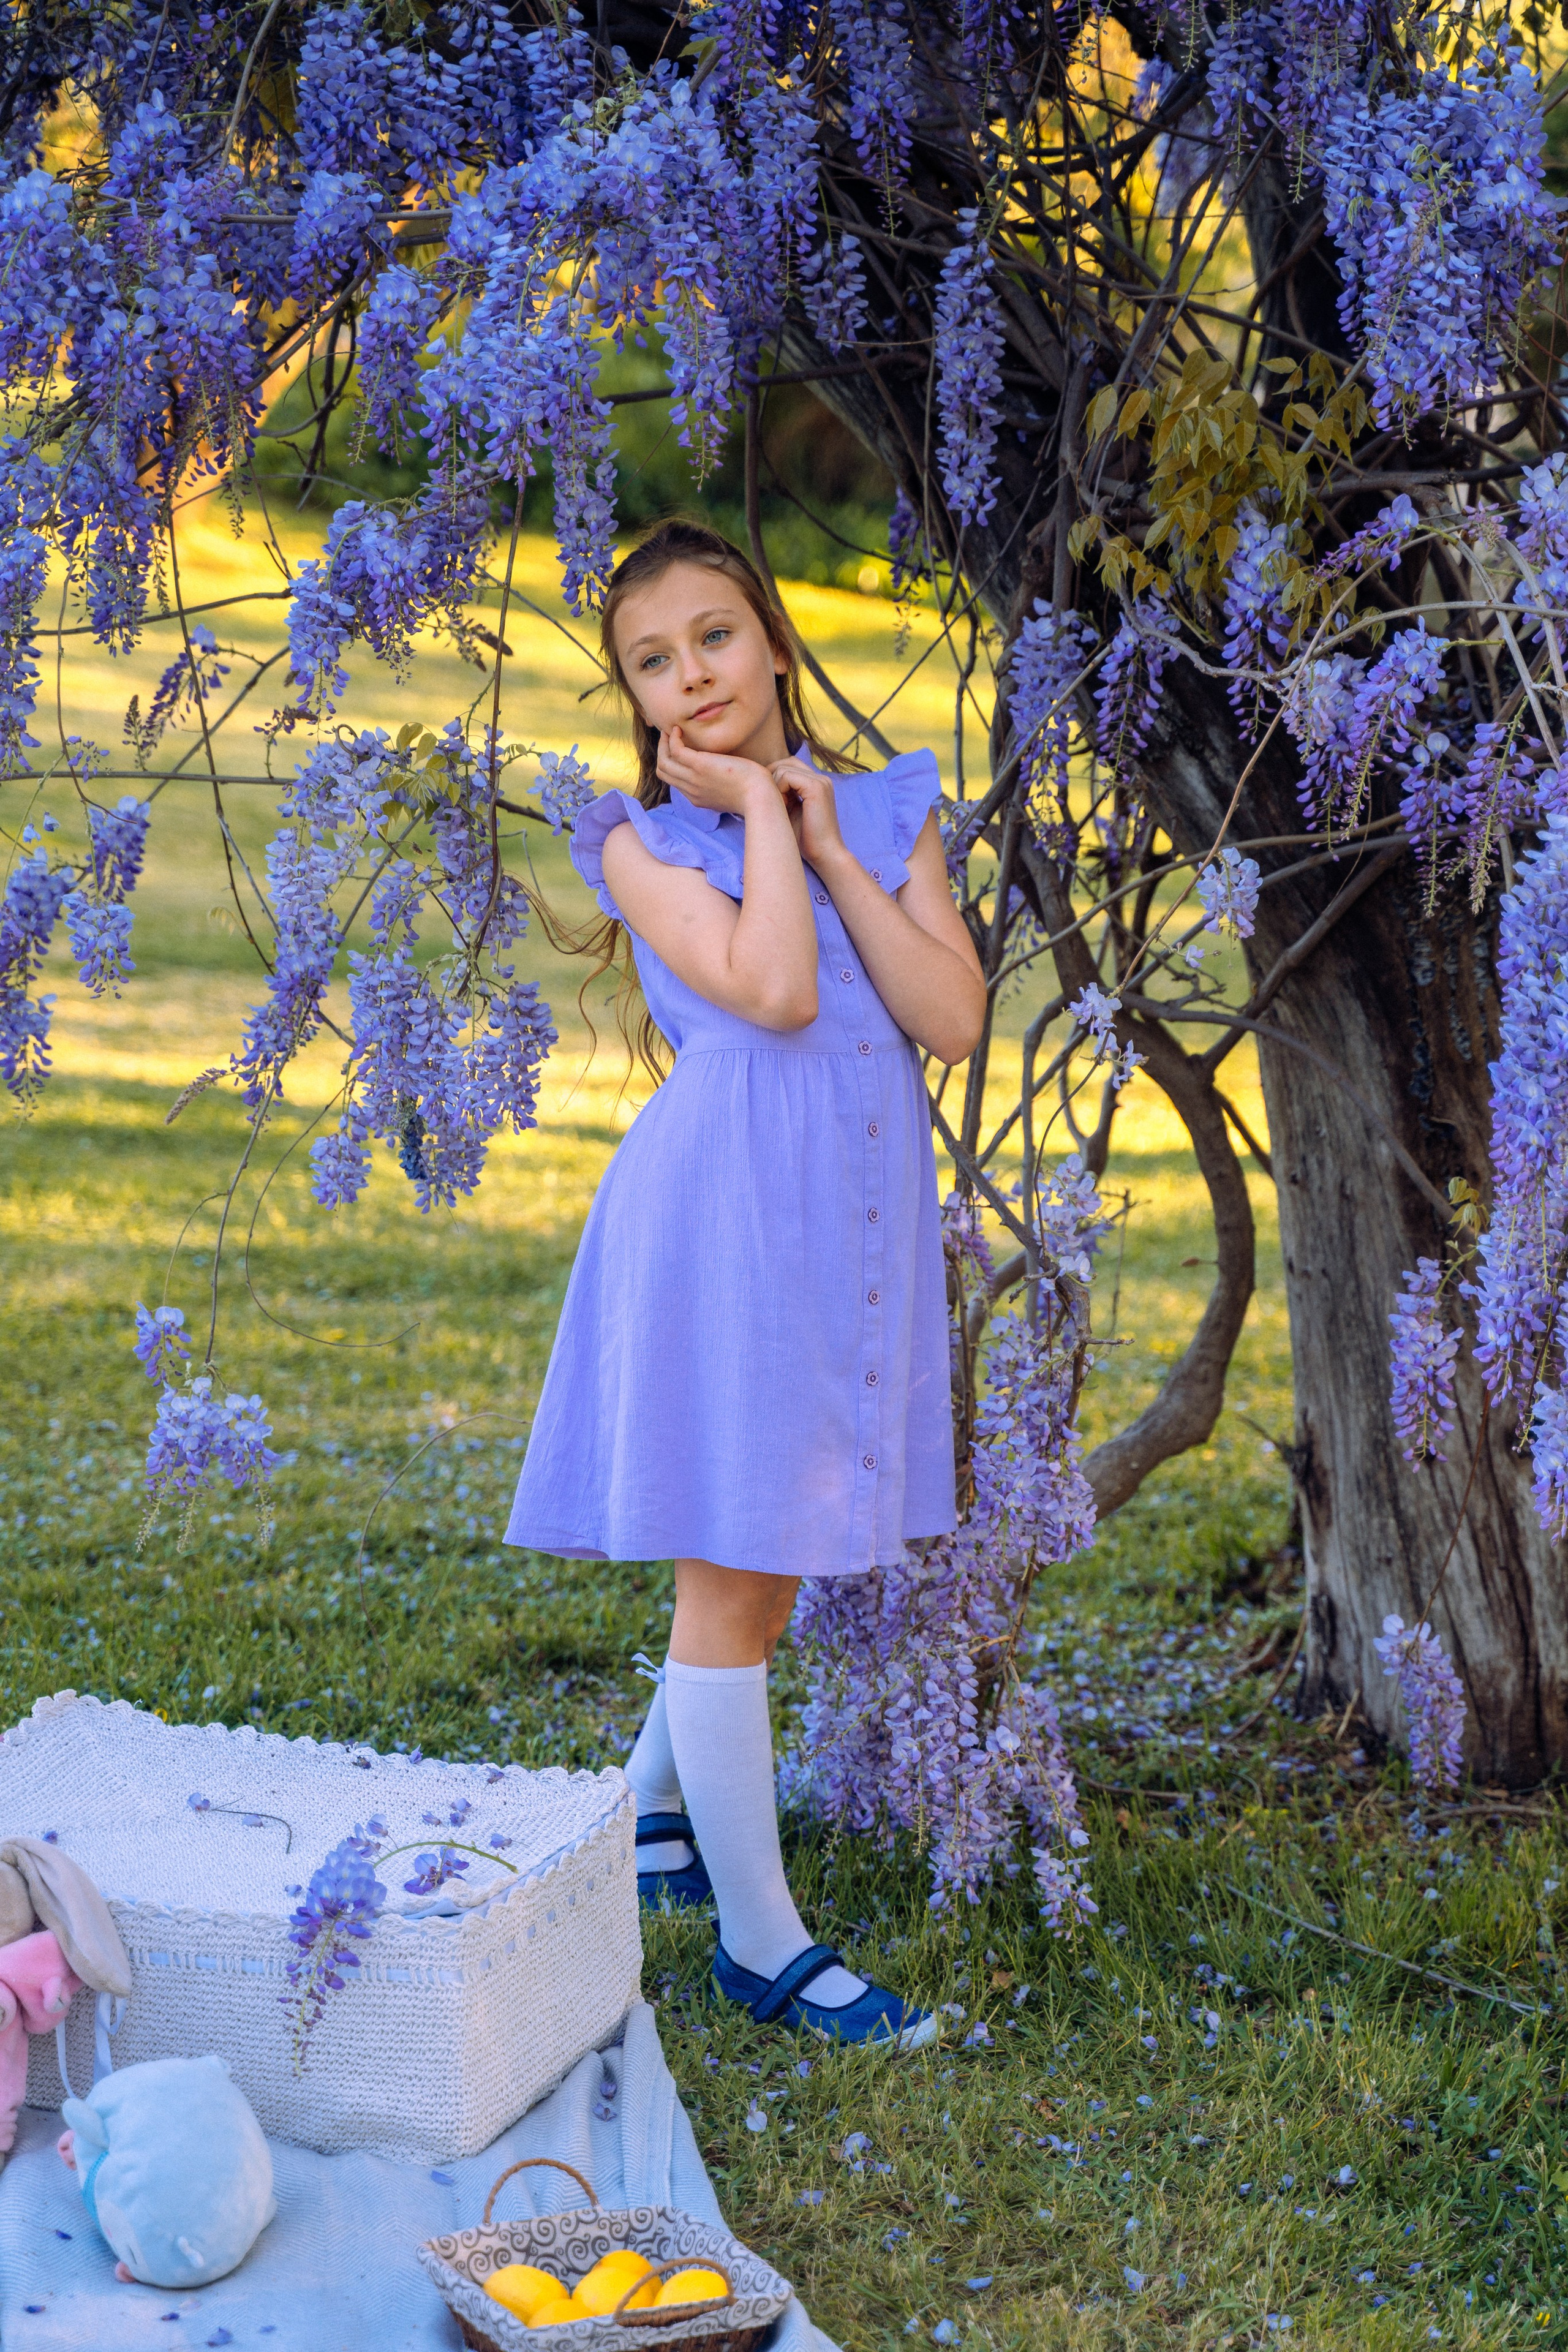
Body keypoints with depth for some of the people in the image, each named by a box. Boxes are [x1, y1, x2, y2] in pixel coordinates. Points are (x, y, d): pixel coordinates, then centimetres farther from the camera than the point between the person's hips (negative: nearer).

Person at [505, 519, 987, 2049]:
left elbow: (953, 1021, -4)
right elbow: (771, 988, -20)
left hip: (861, 1211, 5)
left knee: (770, 1553, 18)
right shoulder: (644, 842, -2)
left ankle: (646, 1808, 41)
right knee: (736, 1576, 0)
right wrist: (755, 806, -8)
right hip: (724, 1211, -5)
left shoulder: (890, 812, 9)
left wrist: (825, 841, -6)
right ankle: (761, 1940, 10)